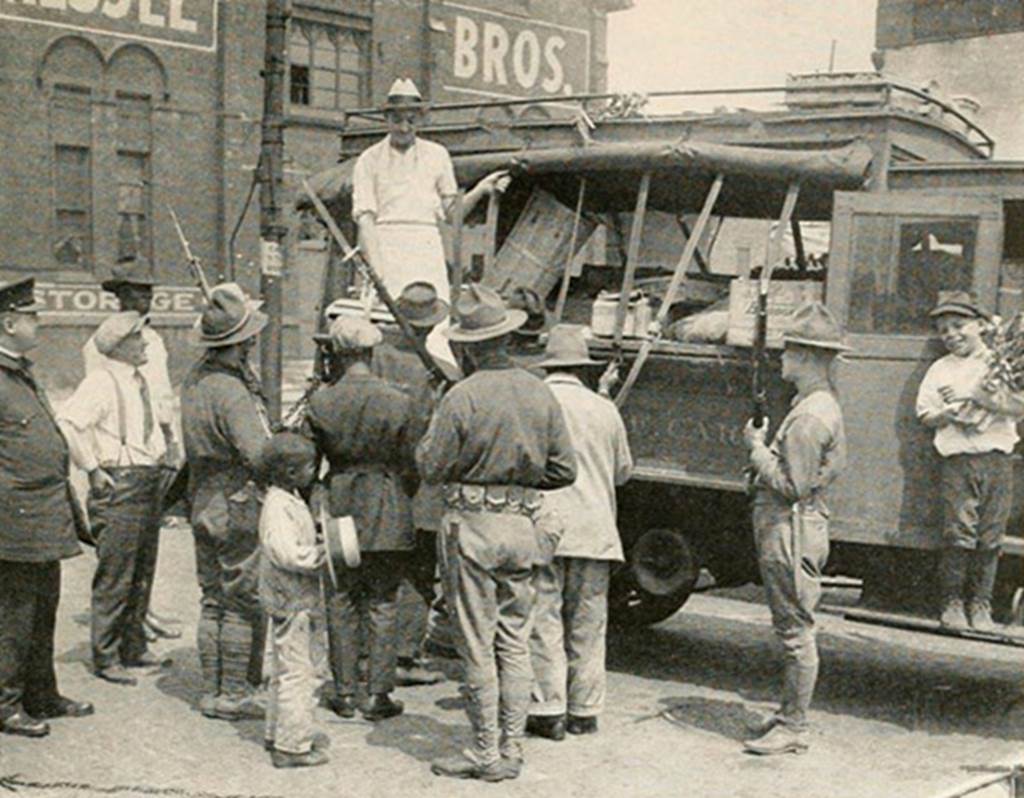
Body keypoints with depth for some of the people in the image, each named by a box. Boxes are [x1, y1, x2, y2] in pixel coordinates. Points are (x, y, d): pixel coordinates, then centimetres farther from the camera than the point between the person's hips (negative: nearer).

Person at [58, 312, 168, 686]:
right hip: (119, 486, -9)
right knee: (115, 576, -3)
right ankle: (106, 658, 6)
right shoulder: (101, 382, -13)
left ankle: (134, 647, 27)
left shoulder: (140, 381, 14)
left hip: (149, 482, 9)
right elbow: (68, 422, -23)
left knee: (142, 573, 15)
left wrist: (160, 454, 17)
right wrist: (93, 468, -18)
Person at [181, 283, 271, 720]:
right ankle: (233, 694, 7)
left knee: (214, 601, 14)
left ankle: (211, 691, 21)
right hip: (239, 508, -9)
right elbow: (260, 455, -29)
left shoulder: (196, 378, 5)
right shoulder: (232, 391, -22)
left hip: (203, 504, 9)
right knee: (245, 604, 1)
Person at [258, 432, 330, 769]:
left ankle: (277, 733, 31)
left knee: (285, 670, 20)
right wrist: (325, 552, -19)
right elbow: (288, 554, -27)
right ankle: (291, 745, 1)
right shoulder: (278, 507, -21)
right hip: (290, 602, -11)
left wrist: (320, 546, 10)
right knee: (295, 671, -5)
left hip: (296, 601, 11)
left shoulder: (290, 502, 12)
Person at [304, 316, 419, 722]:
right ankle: (378, 695, 10)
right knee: (381, 605, 7)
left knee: (340, 604, 11)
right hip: (387, 517, -1)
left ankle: (344, 692, 15)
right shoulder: (399, 402, -9)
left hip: (338, 511, 1)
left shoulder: (320, 402, -7)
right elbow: (409, 467, -3)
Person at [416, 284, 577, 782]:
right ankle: (512, 750, 16)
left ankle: (486, 752, 7)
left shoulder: (463, 397, -13)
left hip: (474, 525, -5)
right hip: (525, 525, 5)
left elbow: (430, 468, -9)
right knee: (515, 641, 12)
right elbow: (564, 470, 8)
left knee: (478, 644, 2)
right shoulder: (540, 394, 5)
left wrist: (433, 433, 9)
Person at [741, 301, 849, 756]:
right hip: (789, 534, 11)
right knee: (792, 630, 16)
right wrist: (764, 456, 10)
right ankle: (790, 714, 26)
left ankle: (793, 730, 3)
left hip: (792, 536, -11)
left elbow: (791, 486, -22)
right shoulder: (820, 406, 15)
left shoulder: (809, 416, -19)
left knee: (795, 632, -4)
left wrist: (758, 449, -10)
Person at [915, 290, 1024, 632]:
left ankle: (981, 605, 7)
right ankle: (952, 602, 2)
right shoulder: (940, 369, 14)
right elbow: (925, 414, 11)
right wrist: (948, 414, -8)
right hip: (958, 460, 0)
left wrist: (979, 396, -8)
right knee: (959, 533, -8)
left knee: (991, 536, -1)